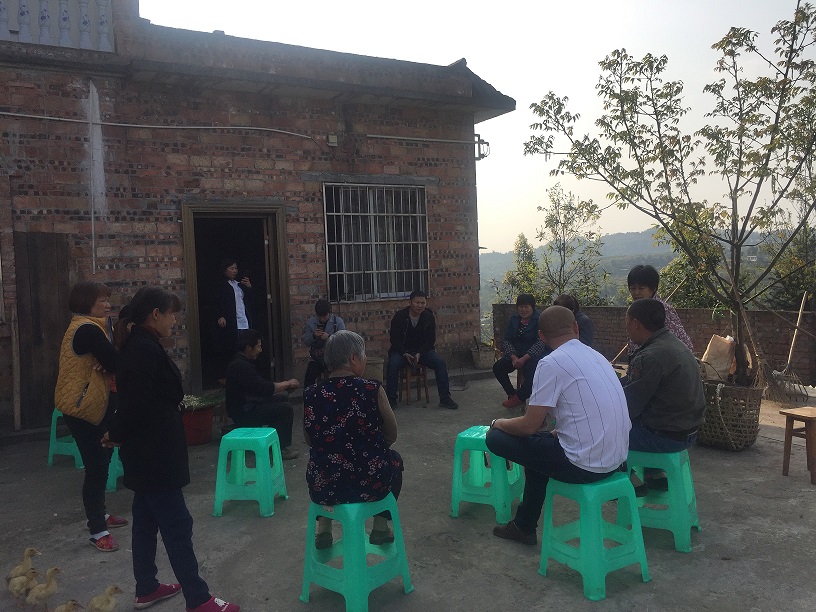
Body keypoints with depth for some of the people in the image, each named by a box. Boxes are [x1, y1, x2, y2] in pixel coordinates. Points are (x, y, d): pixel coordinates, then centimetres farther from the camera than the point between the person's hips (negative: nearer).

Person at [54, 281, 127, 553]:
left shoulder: (86, 327, 14)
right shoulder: (88, 330, -20)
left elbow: (105, 363, 7)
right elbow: (115, 363, -23)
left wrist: (106, 367, -15)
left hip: (94, 403, 11)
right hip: (84, 407, -11)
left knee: (100, 463, 20)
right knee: (97, 467, -5)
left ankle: (99, 515, 35)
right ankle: (98, 531, 4)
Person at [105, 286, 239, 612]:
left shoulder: (139, 345, 10)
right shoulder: (145, 349, -21)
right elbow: (136, 402, -24)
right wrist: (116, 434, -8)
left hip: (147, 451, 10)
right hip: (152, 453, -10)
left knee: (146, 521, 18)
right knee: (177, 524, -3)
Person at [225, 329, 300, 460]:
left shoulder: (241, 362, 10)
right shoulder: (241, 366, -24)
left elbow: (262, 384, 15)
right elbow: (265, 388, -26)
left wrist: (285, 385, 5)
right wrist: (288, 383, -12)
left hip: (248, 406, 11)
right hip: (244, 414, -11)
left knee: (283, 397, 16)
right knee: (287, 408, -15)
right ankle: (283, 448, -5)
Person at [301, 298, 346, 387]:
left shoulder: (338, 321, -3)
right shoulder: (310, 322, 3)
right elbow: (305, 341, 3)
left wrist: (329, 337, -23)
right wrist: (313, 336, -16)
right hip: (316, 359, 2)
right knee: (308, 379, -15)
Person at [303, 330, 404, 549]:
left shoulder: (311, 394, -7)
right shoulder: (373, 390, -14)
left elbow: (310, 441, 6)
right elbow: (391, 436, -1)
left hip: (323, 488, 2)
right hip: (370, 485, -2)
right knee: (394, 458, 30)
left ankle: (323, 529, 31)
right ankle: (380, 527, 30)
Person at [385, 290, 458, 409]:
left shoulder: (429, 317, -2)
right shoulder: (399, 316, -8)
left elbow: (431, 339, 0)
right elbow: (394, 339, -7)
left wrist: (419, 354, -16)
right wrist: (405, 354, -22)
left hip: (423, 350, 2)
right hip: (402, 350, -2)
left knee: (441, 363, -21)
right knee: (392, 364, -32)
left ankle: (445, 399, -14)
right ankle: (391, 400, -20)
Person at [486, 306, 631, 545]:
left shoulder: (552, 363, -15)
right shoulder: (597, 356, 10)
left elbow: (529, 426, -12)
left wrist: (499, 424, 7)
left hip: (585, 465, -8)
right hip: (616, 459, 9)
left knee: (496, 438, 4)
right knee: (539, 442, 28)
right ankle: (525, 525, 36)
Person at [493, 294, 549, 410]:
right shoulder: (514, 320, 8)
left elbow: (541, 343, -18)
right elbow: (506, 341, 4)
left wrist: (524, 358, -27)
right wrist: (514, 357, -15)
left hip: (536, 354, -6)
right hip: (517, 353, 6)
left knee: (531, 369, -35)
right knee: (497, 367, -13)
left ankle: (518, 398, -14)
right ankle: (512, 394, 1)